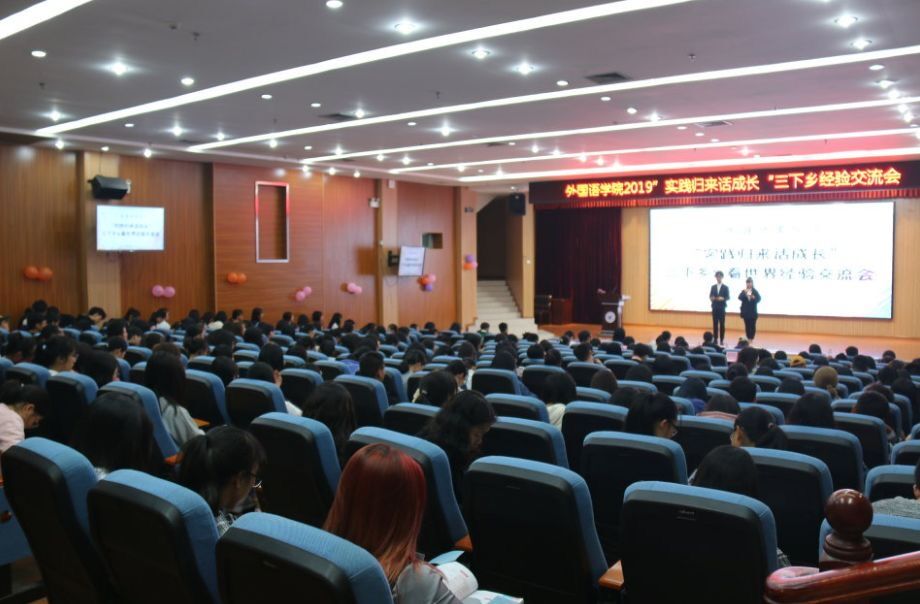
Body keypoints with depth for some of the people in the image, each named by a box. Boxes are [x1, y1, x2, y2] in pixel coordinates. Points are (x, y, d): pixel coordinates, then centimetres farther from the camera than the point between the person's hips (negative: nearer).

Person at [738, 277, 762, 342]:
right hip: (745, 312, 1)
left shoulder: (755, 291, 0)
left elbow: (758, 299, -9)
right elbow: (739, 297, -10)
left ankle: (752, 339, 2)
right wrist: (744, 293, -27)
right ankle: (748, 339, 9)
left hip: (753, 312, -1)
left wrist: (754, 298, -30)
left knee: (753, 326, -3)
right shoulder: (744, 291, 4)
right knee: (747, 325, 4)